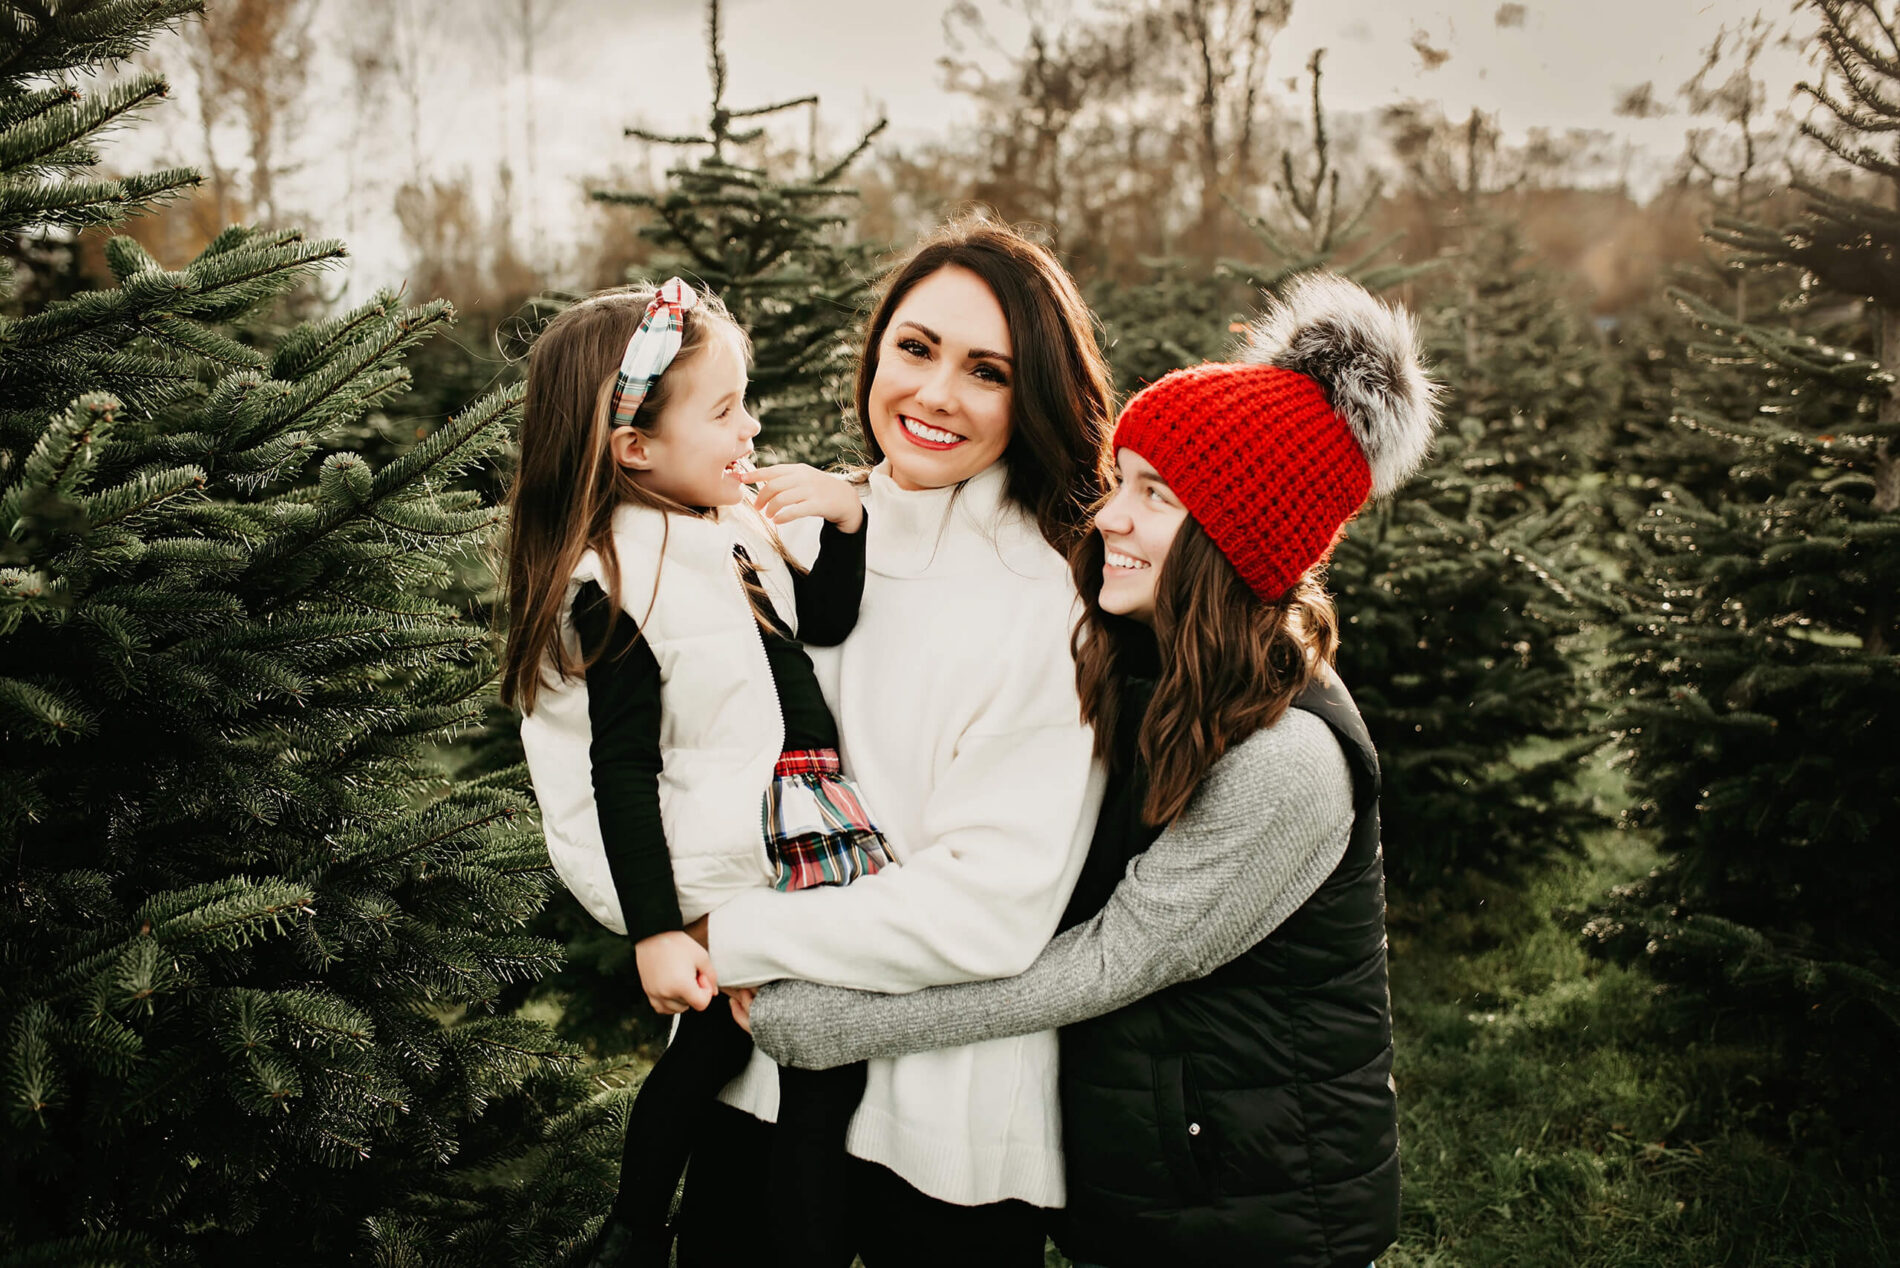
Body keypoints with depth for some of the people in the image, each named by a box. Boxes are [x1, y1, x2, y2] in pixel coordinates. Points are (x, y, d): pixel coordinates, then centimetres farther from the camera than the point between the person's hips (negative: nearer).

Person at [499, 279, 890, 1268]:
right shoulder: (616, 586, -17)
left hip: (802, 830, 8)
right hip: (718, 877, -8)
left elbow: (823, 622, 19)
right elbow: (622, 773, -16)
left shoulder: (728, 524, 6)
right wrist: (655, 933, -16)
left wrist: (846, 518, 2)